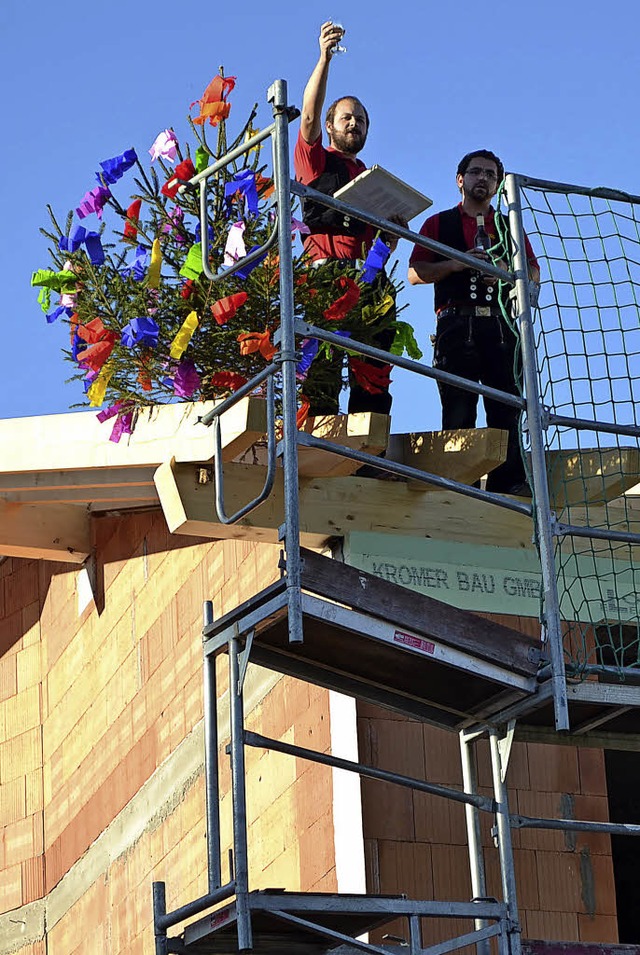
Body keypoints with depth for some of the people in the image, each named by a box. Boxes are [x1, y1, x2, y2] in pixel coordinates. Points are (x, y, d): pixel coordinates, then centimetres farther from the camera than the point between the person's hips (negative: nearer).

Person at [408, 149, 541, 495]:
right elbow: (415, 273, 8)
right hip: (457, 325, -2)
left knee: (507, 408, -8)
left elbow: (534, 273, 15)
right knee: (458, 411, -10)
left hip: (502, 326, 2)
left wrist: (506, 271, -6)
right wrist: (456, 264, -7)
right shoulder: (438, 224, 19)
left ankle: (510, 481, -12)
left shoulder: (509, 227, 25)